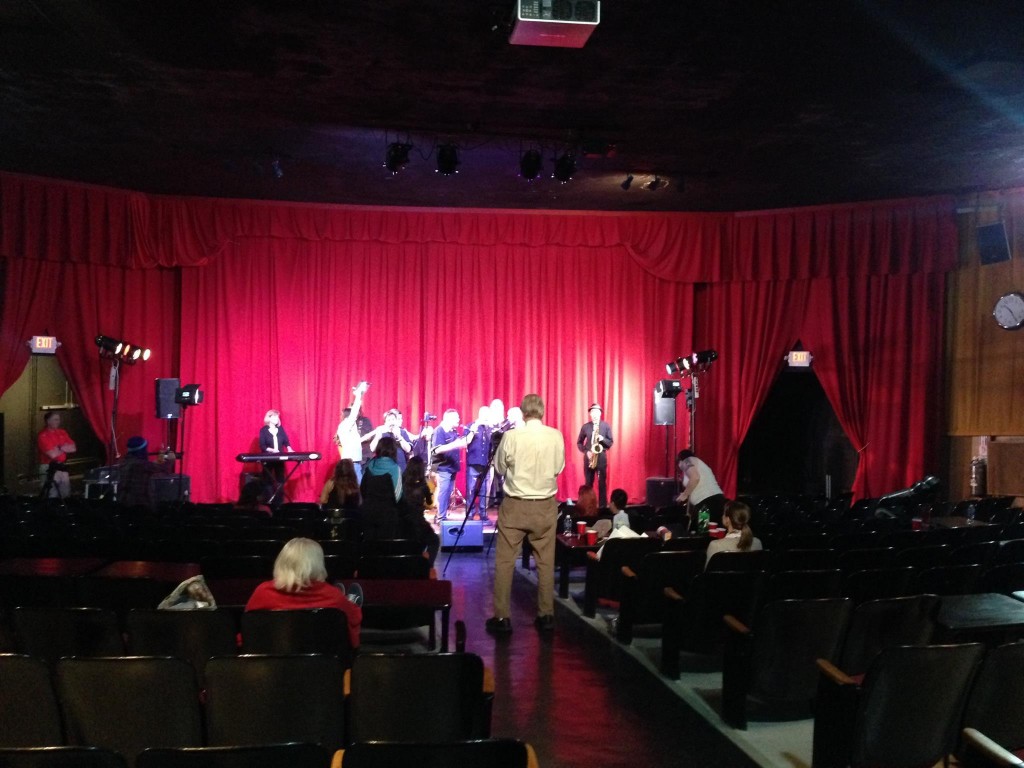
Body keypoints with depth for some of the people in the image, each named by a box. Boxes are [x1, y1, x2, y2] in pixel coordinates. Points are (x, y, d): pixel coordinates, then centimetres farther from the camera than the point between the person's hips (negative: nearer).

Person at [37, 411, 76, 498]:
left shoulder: (62, 433, 10)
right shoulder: (43, 436, -10)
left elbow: (73, 448, 4)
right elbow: (53, 454, -18)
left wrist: (59, 448, -10)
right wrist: (65, 448, -1)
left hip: (62, 468, 6)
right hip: (49, 469, -6)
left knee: (66, 496, 11)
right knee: (52, 497, -5)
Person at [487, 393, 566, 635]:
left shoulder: (512, 436, -12)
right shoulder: (556, 436, -5)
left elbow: (499, 468, 2)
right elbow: (559, 468, 6)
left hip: (515, 505, -2)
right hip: (545, 506, 2)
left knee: (504, 561, 6)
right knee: (545, 562, 11)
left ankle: (502, 617, 7)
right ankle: (546, 616, 17)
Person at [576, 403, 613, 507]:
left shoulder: (606, 425, 1)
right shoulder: (585, 426, 4)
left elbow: (610, 442, 2)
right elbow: (579, 442, 9)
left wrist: (602, 439, -17)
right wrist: (586, 451, -7)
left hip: (601, 457, -1)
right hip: (588, 458, 1)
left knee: (602, 483, 0)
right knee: (588, 483, 6)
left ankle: (603, 505, 5)